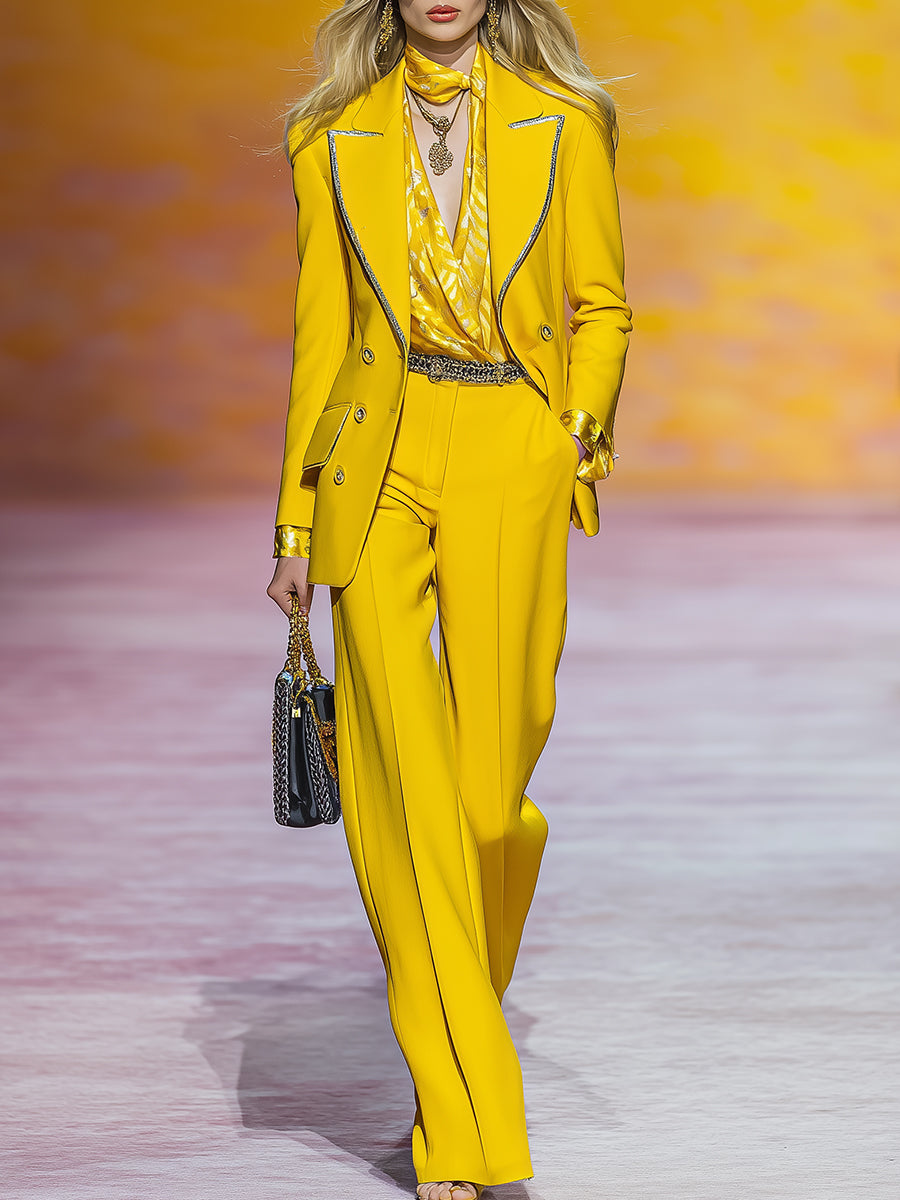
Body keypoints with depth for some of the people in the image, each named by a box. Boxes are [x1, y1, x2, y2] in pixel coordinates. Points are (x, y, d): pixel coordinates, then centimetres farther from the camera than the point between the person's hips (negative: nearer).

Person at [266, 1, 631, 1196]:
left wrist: (581, 427, -6)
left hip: (510, 469, 0)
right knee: (406, 790, -6)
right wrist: (296, 525, 7)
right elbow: (319, 333, 9)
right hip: (377, 469, 0)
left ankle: (463, 1005, 33)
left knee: (487, 786, -1)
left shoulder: (562, 124, 6)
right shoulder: (334, 140, 8)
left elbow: (602, 309, 11)